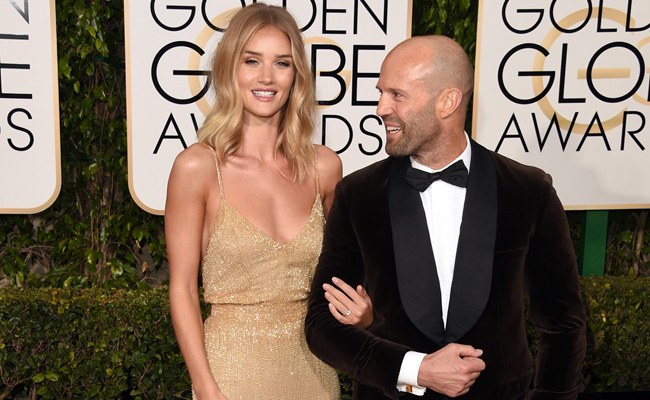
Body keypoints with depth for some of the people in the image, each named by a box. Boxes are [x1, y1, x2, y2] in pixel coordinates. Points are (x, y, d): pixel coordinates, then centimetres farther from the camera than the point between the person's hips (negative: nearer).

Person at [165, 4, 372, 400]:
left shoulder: (324, 166, -2)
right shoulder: (197, 167, -11)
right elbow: (182, 290, -8)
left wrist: (360, 311, -4)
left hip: (313, 367, 4)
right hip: (233, 366, -3)